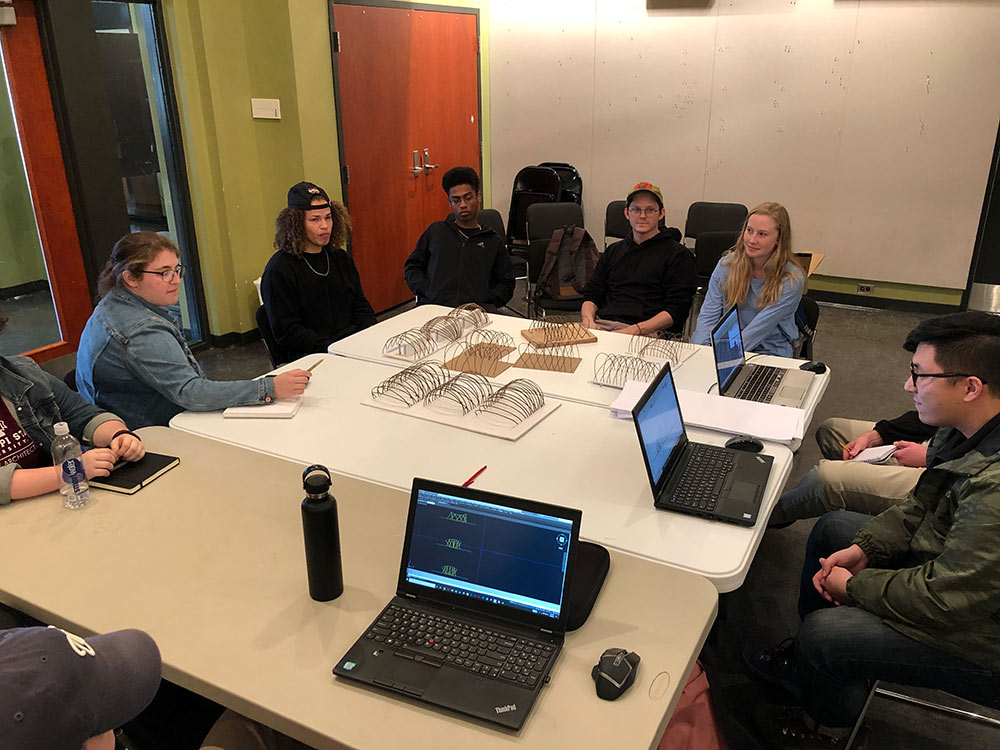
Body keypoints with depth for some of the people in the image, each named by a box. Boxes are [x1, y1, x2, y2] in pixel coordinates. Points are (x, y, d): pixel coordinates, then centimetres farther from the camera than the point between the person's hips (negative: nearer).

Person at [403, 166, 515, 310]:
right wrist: (427, 291, 2)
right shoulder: (435, 231, 24)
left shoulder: (494, 241, 23)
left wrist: (483, 301, -1)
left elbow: (507, 284, 19)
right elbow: (411, 267, 23)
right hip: (433, 305, 1)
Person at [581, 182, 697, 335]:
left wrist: (635, 330, -17)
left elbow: (676, 311, -4)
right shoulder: (613, 251, 25)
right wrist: (588, 319, -3)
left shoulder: (679, 255, 6)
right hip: (601, 325, 5)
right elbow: (591, 295, 22)